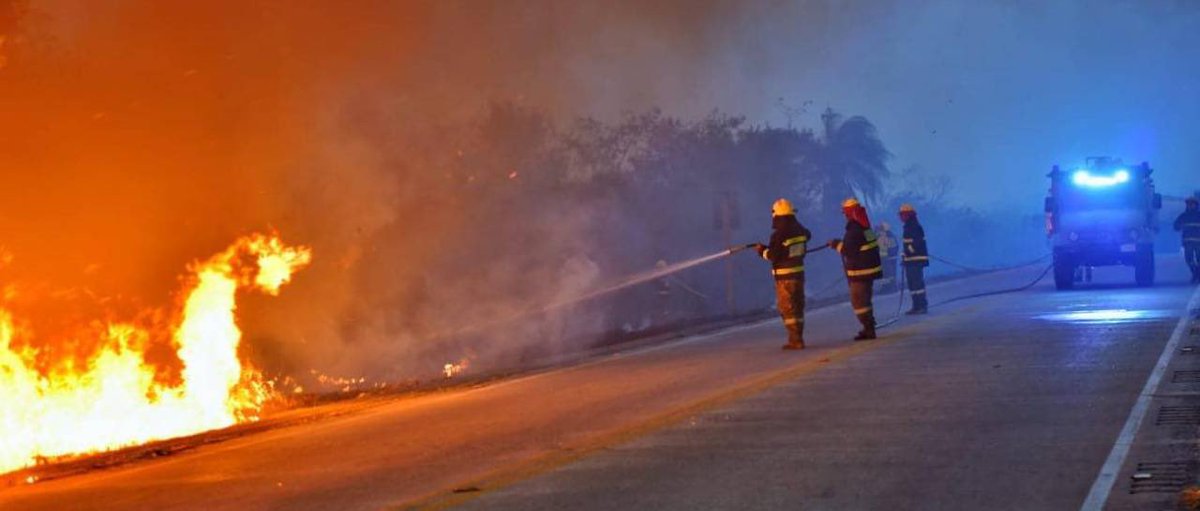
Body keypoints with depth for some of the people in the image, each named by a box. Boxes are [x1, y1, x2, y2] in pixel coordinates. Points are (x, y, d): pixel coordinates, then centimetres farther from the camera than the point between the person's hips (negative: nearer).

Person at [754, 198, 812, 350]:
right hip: (799, 272, 8)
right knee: (797, 306, 14)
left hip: (784, 275, -8)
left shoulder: (779, 234, -18)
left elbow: (773, 255, -19)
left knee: (787, 308, -3)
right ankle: (798, 338, 19)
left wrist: (762, 250, -1)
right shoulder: (800, 230, 5)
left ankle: (795, 340, -7)